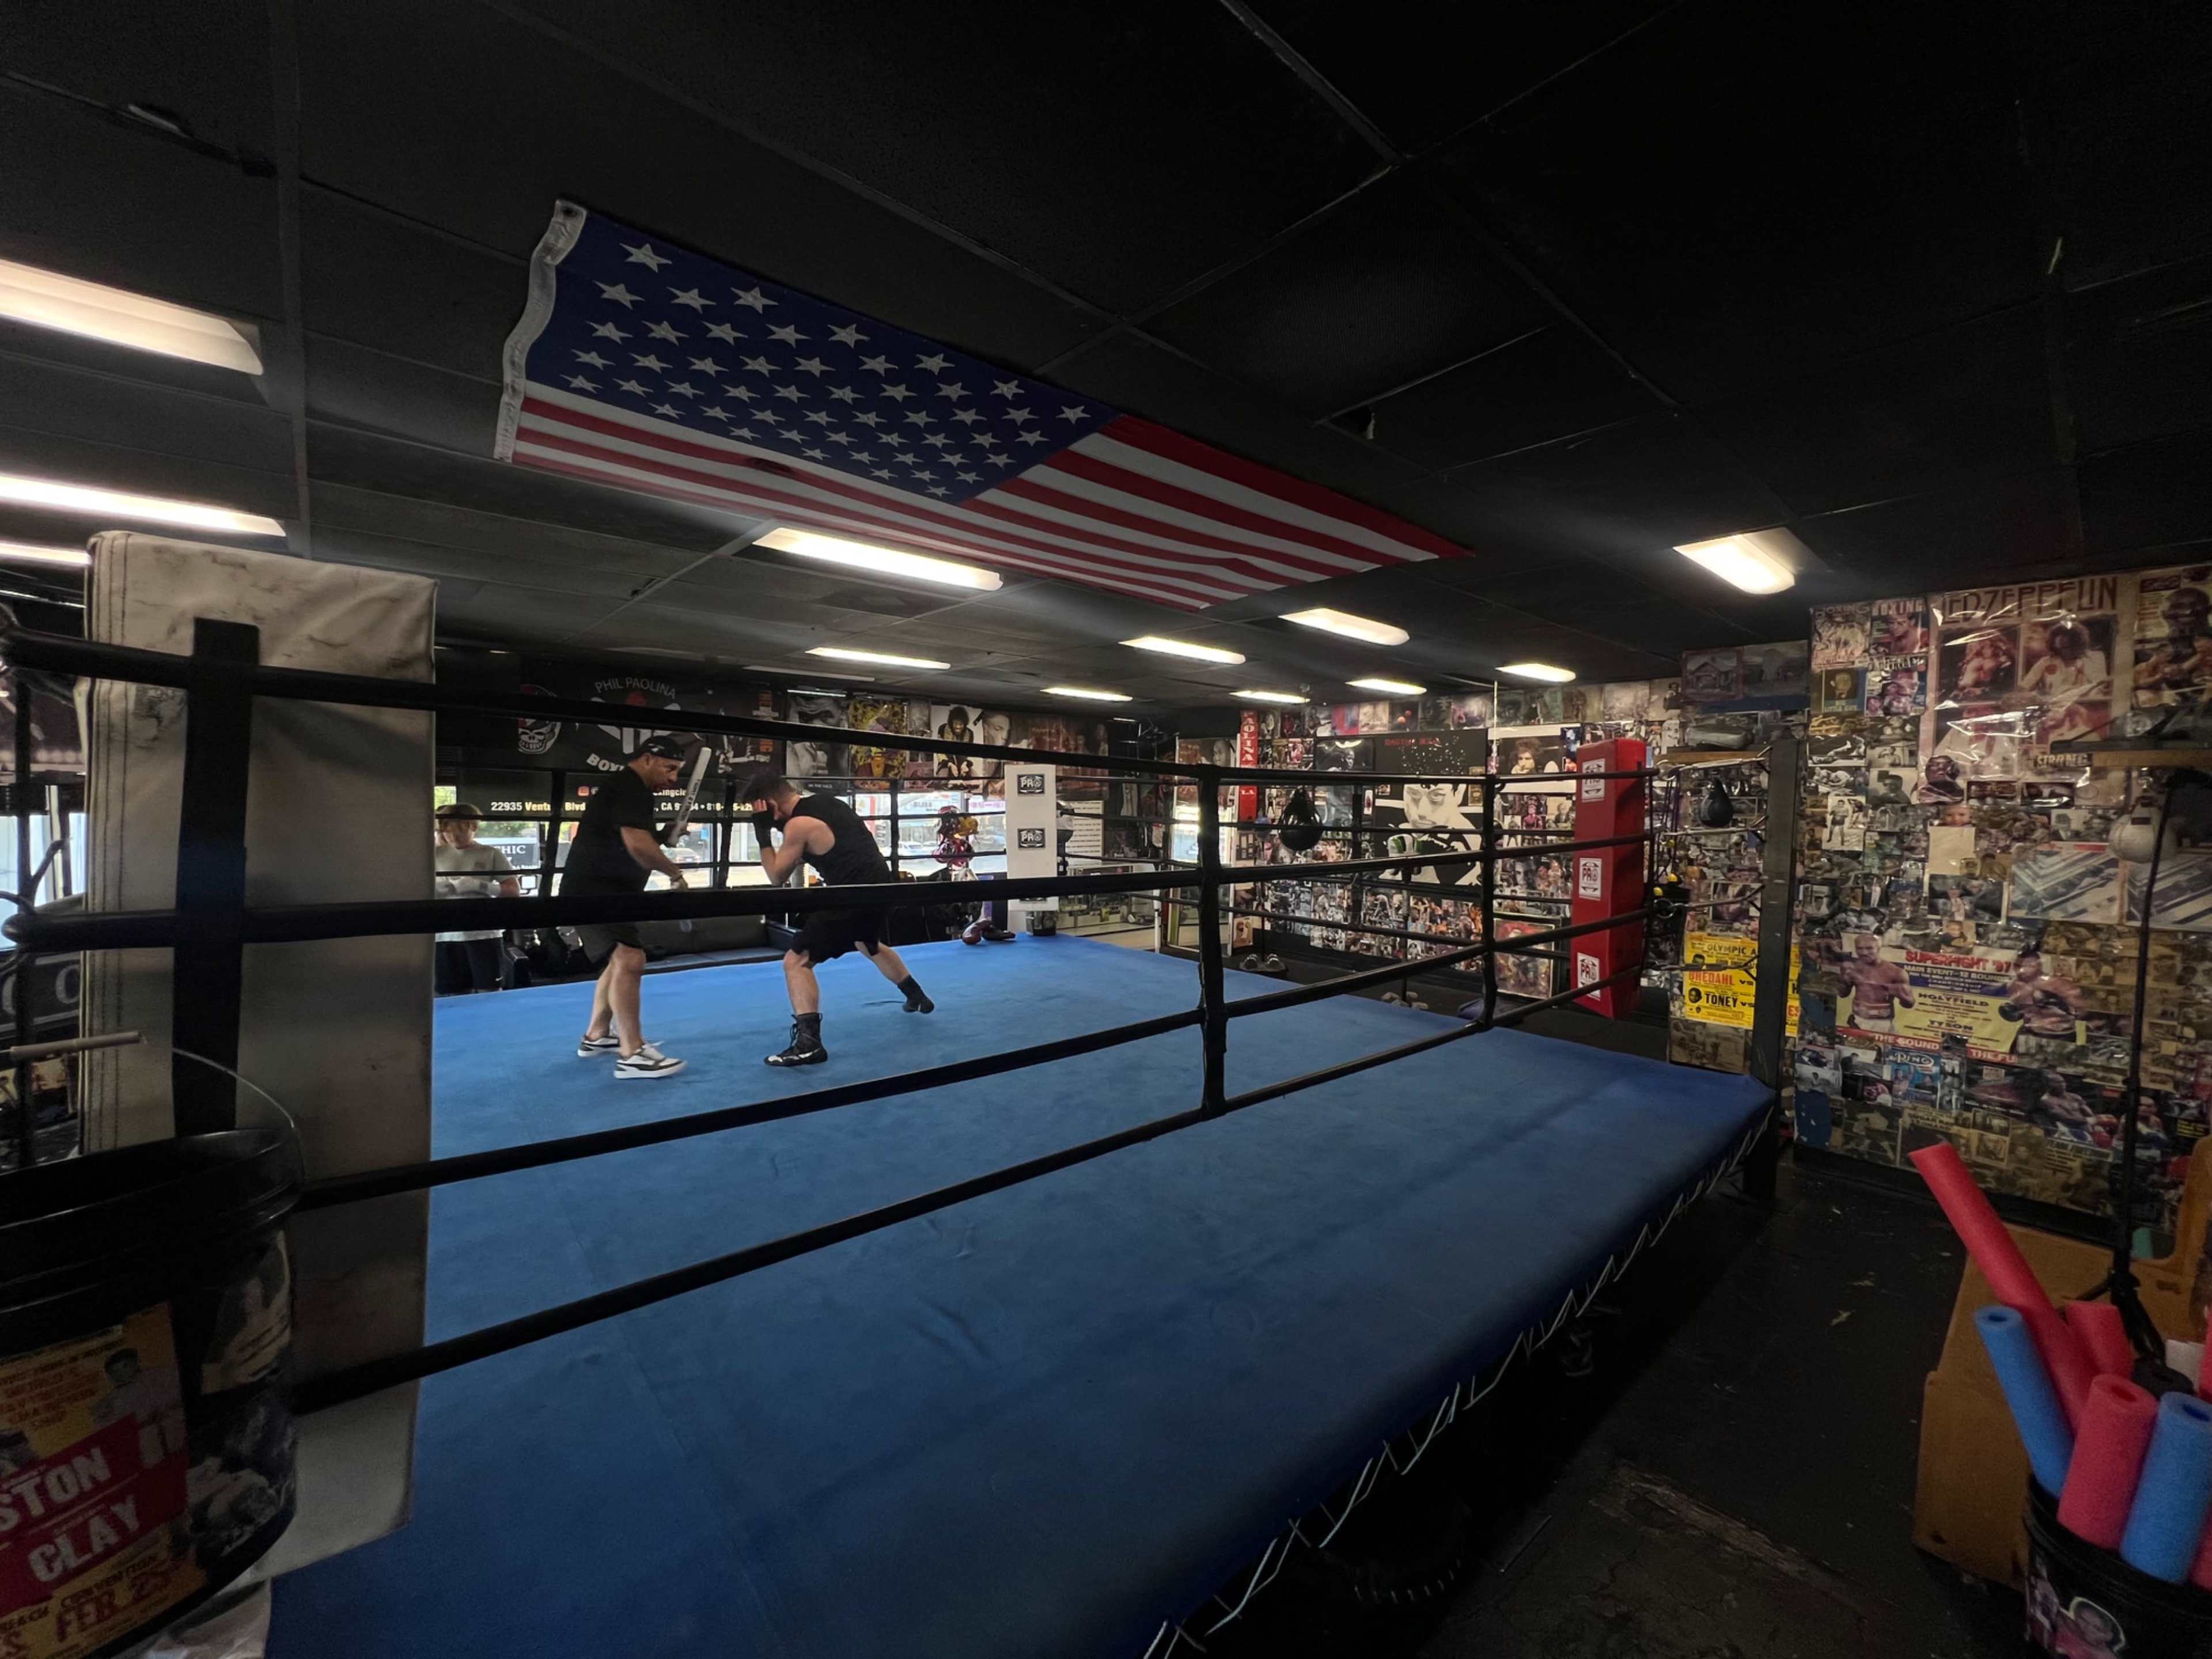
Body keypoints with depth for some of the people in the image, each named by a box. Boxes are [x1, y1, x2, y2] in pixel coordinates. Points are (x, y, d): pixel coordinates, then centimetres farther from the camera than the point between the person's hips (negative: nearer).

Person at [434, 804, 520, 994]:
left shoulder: (492, 854, 2)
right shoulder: (437, 855, 8)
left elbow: (514, 890, -1)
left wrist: (478, 885, -13)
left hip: (483, 934, -2)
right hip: (447, 937, 3)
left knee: (490, 992, -1)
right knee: (455, 995, 8)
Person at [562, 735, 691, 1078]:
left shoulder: (626, 788, 19)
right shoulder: (630, 788, -16)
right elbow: (638, 845, -28)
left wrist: (666, 835, 10)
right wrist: (675, 872, -14)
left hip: (602, 890, 12)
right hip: (592, 891, -12)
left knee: (619, 961, 24)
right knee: (629, 959, -22)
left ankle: (596, 1036, 38)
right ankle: (631, 1055, -21)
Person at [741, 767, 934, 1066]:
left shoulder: (798, 825, -12)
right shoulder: (828, 802, 12)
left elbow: (778, 877, -1)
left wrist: (762, 834, 1)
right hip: (879, 884, 9)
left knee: (796, 962, -5)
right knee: (871, 945, 37)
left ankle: (808, 1042, -16)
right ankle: (917, 997, 51)